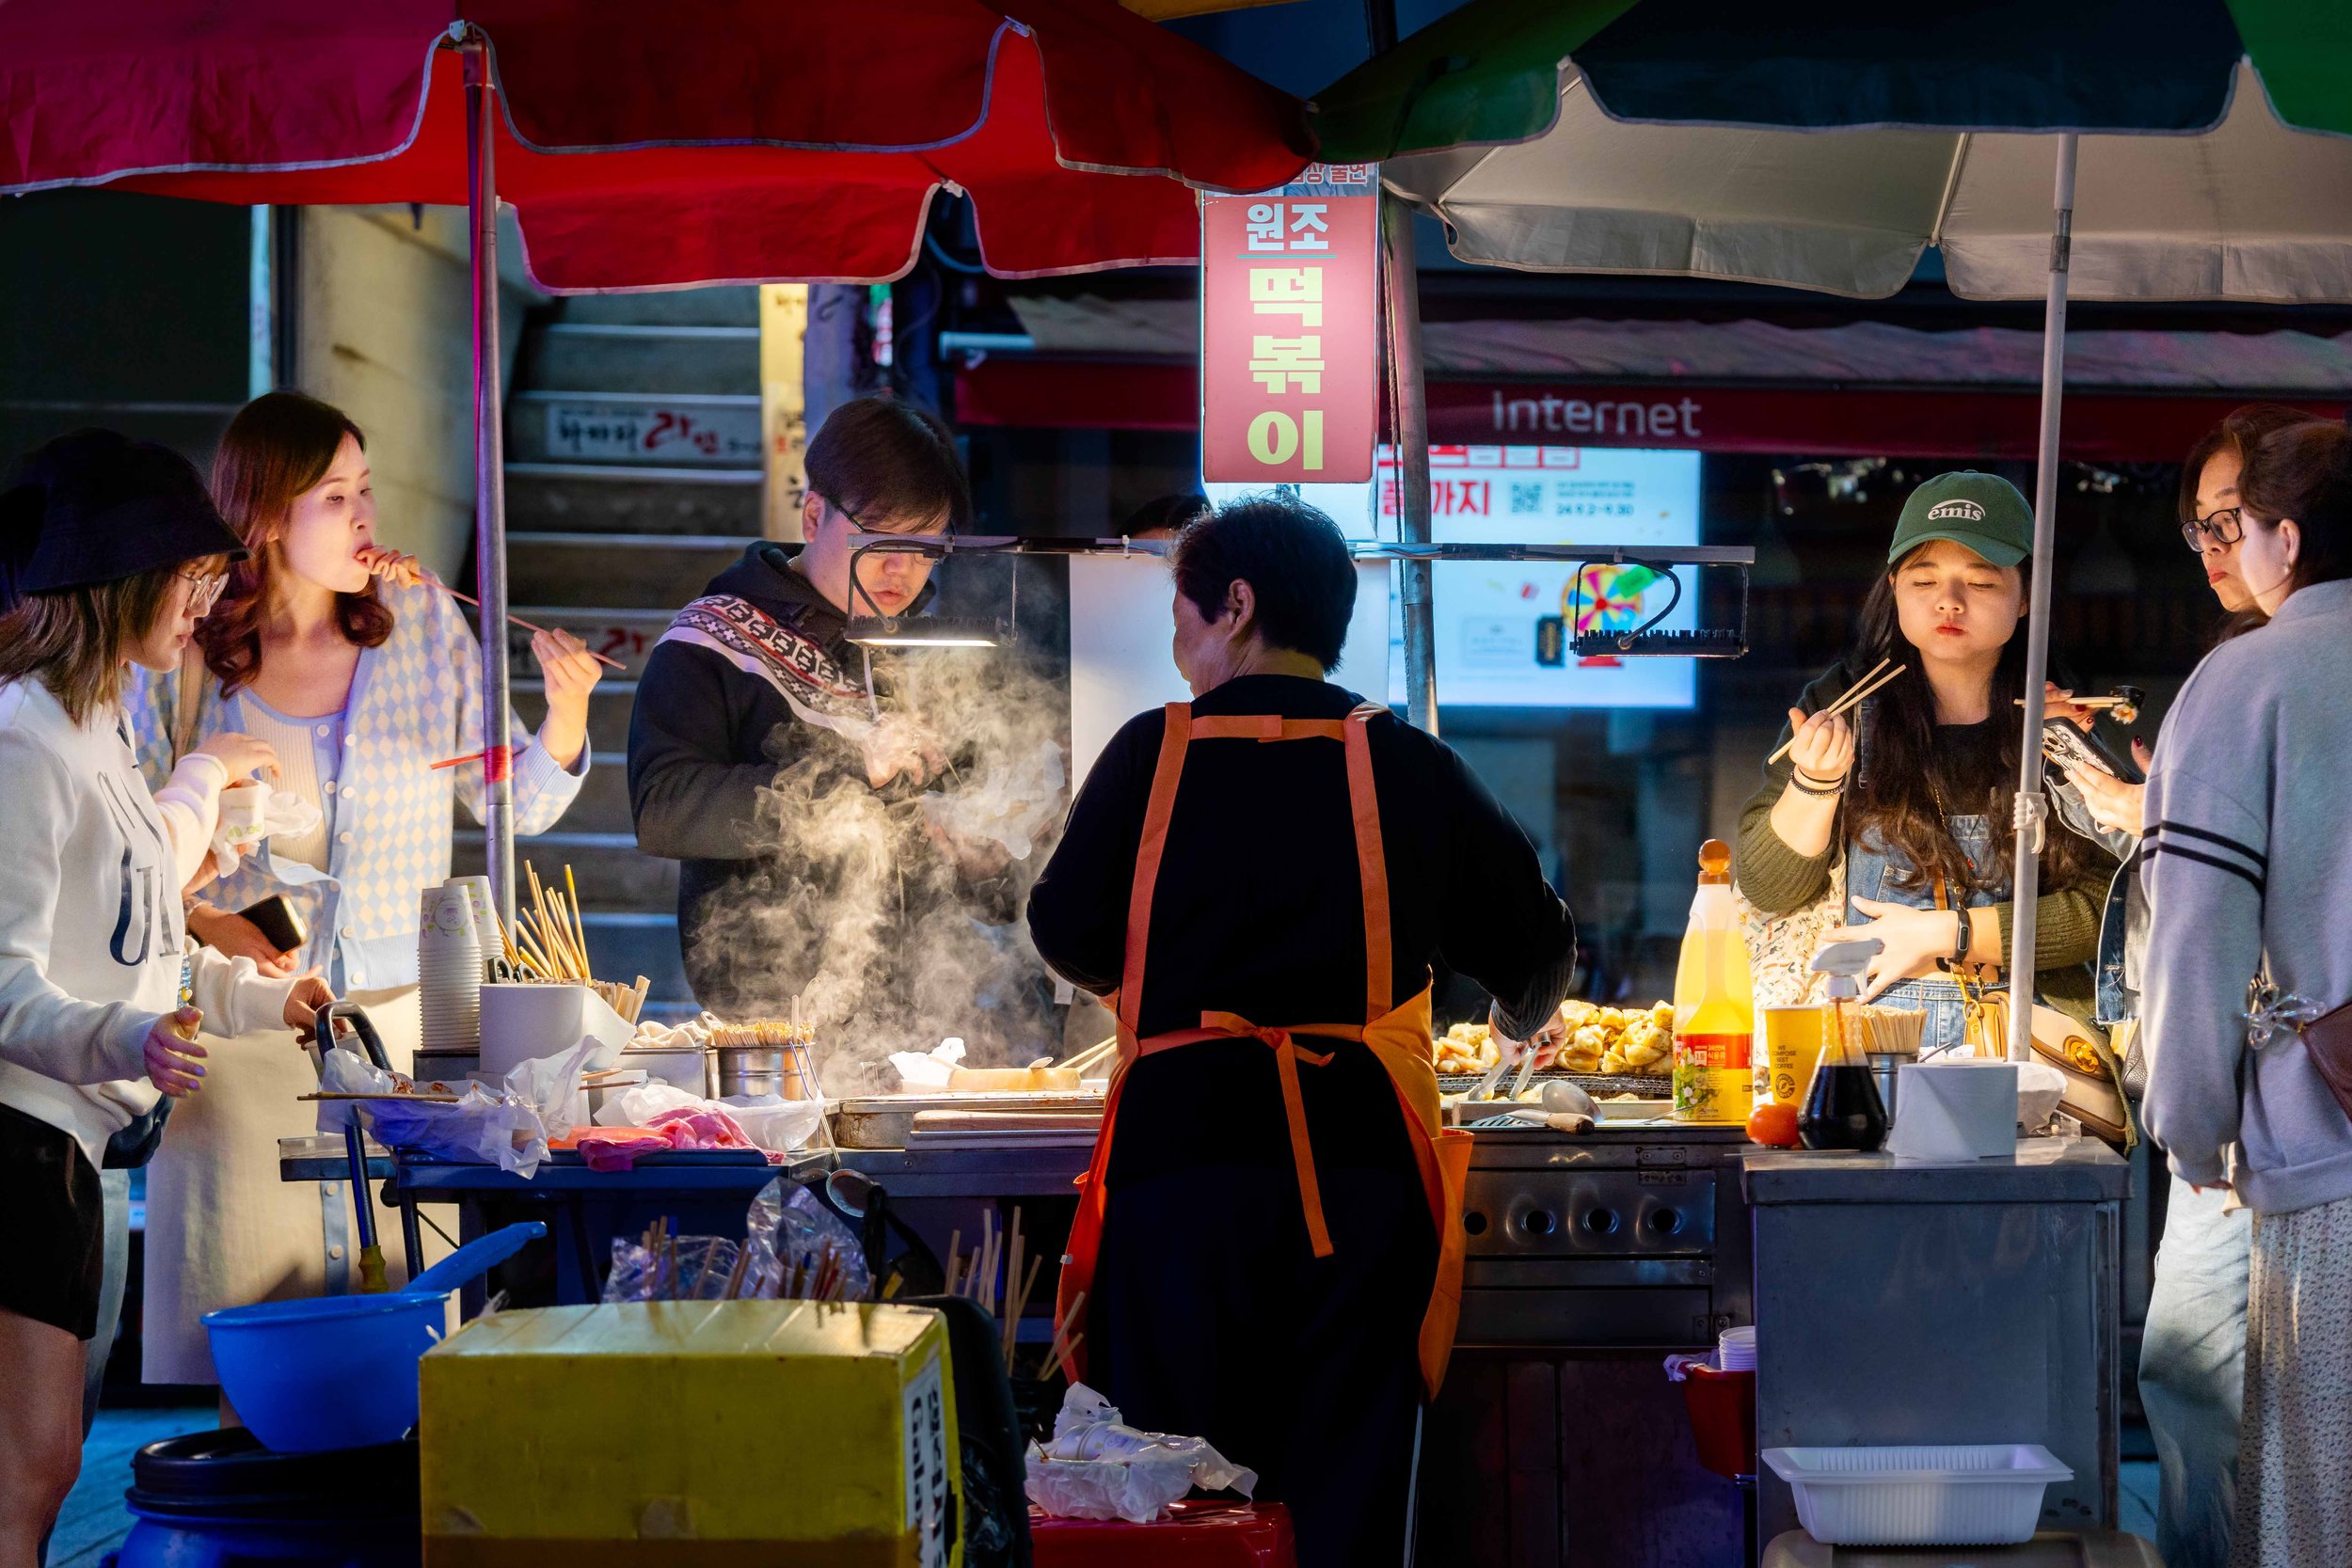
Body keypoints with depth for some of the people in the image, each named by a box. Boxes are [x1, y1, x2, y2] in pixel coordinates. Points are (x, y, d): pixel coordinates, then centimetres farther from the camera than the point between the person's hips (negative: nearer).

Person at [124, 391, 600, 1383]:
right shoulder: (182, 655, -2)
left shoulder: (423, 620, 4)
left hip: (403, 1015, 2)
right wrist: (209, 923, -13)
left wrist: (566, 719, -13)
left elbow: (516, 803, 6)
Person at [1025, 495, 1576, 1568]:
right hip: (1362, 1150, 1)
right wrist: (1524, 1024, 37)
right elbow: (1536, 948, 13)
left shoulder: (1154, 752, 2)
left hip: (1184, 1143, -1)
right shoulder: (1411, 764, 6)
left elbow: (1069, 939, 9)